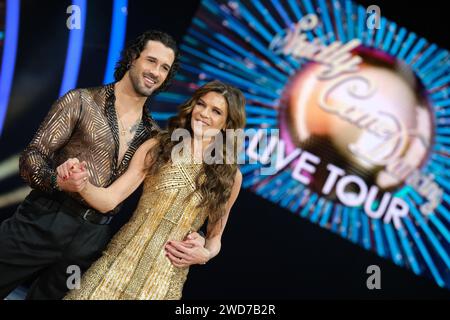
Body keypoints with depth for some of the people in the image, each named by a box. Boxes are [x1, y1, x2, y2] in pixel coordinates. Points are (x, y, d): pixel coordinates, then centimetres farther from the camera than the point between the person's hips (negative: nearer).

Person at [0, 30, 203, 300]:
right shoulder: (82, 101, -1)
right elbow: (32, 156, -5)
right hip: (43, 222, -3)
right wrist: (57, 181, -26)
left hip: (93, 238, 3)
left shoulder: (154, 135, 9)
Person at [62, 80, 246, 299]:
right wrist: (81, 182, -24)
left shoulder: (230, 176, 1)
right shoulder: (156, 147, -1)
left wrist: (205, 254, -8)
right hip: (123, 260, 0)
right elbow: (108, 201, -5)